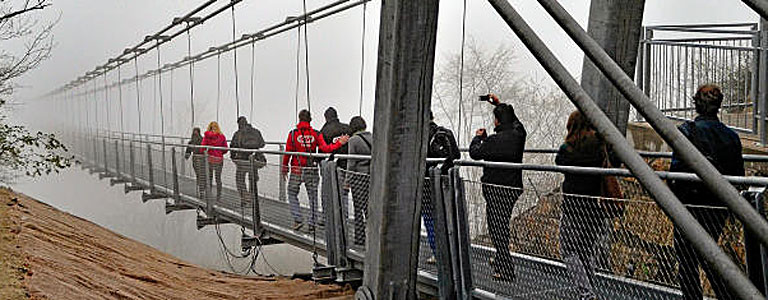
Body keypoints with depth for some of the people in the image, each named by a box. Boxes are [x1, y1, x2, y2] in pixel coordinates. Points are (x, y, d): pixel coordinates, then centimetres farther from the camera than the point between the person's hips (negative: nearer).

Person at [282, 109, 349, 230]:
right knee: (313, 195, 11)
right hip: (312, 170, 2)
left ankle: (298, 219, 0)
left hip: (297, 170, -2)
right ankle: (312, 223, 11)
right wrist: (339, 143, -2)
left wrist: (284, 167, 7)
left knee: (292, 194, 12)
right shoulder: (316, 134, -2)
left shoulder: (293, 134, -5)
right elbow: (325, 148, -11)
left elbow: (288, 152, -3)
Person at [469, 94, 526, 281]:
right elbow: (513, 119, 26)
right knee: (502, 225, 21)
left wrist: (478, 137, 12)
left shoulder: (495, 140, -17)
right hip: (514, 187, 7)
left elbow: (475, 153, -6)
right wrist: (499, 104, 35)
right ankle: (501, 259, 34)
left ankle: (506, 270, -5)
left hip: (496, 189, -7)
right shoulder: (518, 134, 4)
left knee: (497, 227, -4)